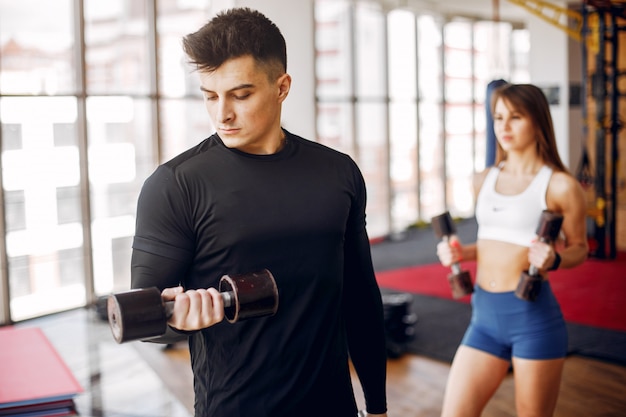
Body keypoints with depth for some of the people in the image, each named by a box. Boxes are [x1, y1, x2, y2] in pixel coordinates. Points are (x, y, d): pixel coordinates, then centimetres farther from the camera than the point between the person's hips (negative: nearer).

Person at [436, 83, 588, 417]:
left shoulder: (559, 185, -7)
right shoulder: (484, 181, 9)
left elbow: (579, 248, 0)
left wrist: (552, 258, -20)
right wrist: (461, 252, 2)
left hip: (533, 315, -5)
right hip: (484, 315, 5)